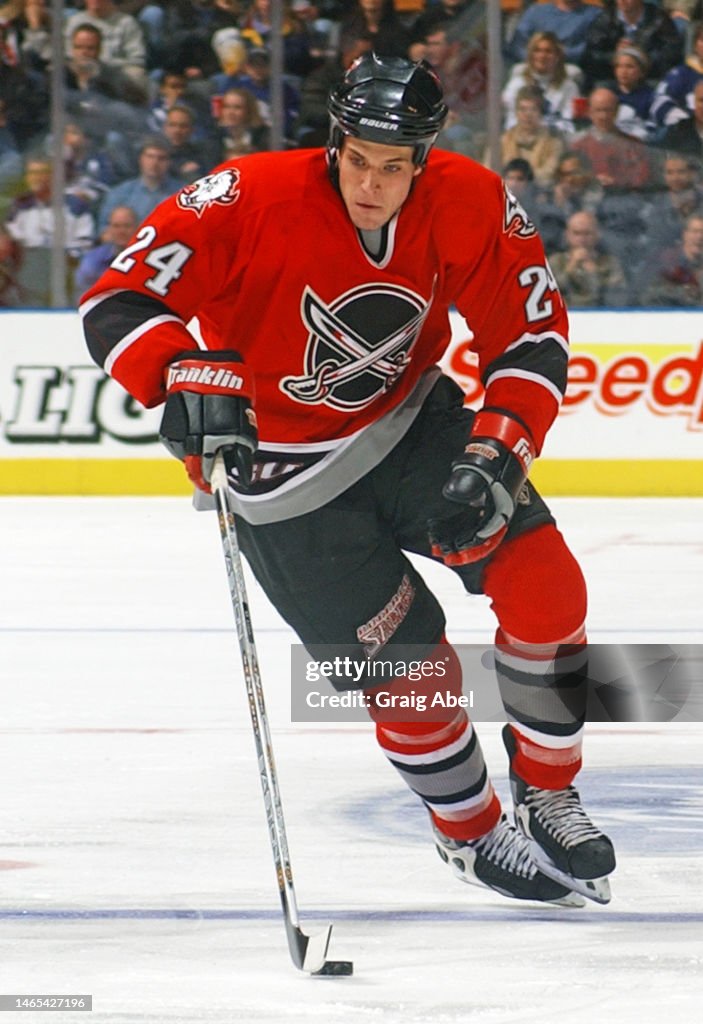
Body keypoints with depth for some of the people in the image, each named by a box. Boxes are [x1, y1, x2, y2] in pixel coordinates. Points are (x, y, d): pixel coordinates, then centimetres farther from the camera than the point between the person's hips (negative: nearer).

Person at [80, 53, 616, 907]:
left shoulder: (469, 205, -17)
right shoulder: (251, 202, -28)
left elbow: (530, 333, -8)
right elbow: (117, 301, -27)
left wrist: (497, 452, -22)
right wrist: (184, 380, -45)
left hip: (412, 422, 3)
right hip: (287, 478, -3)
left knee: (543, 580, -13)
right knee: (411, 665, -4)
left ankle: (545, 793, 10)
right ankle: (471, 834, 24)